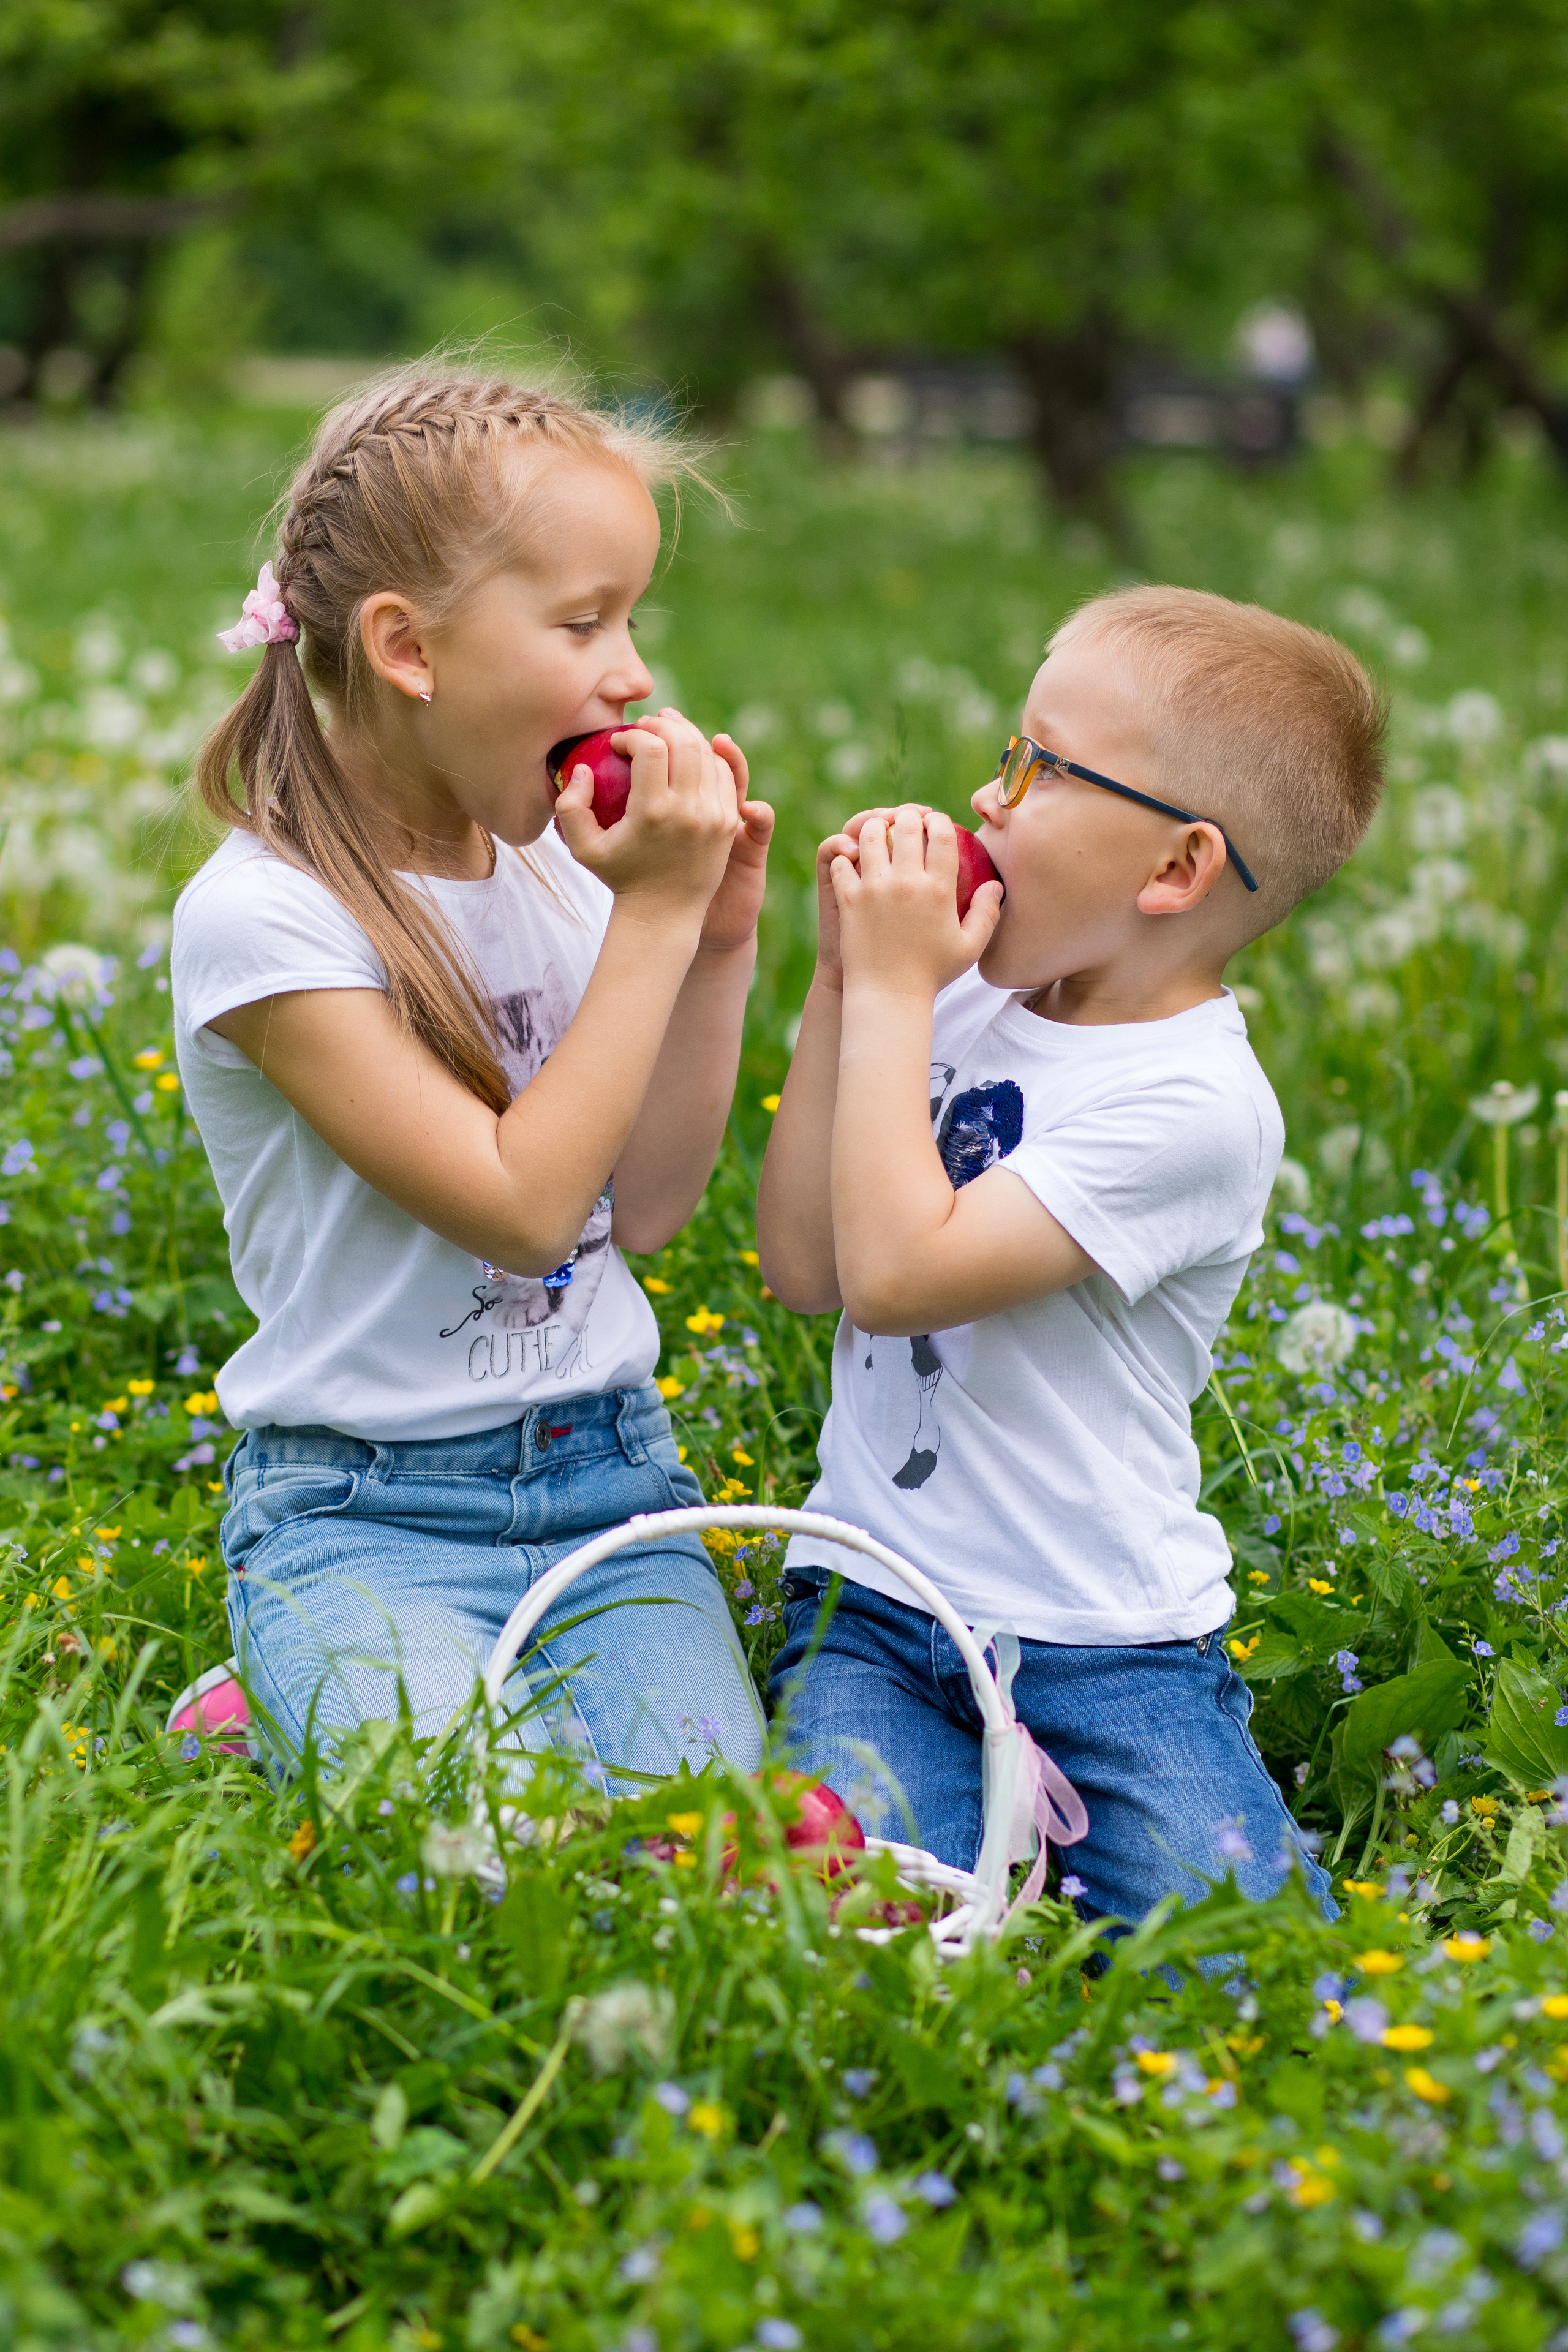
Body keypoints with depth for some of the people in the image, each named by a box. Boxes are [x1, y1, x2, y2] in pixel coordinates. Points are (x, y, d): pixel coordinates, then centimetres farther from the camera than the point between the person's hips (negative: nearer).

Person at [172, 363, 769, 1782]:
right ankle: (263, 1722, 4)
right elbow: (524, 1204, -20)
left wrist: (716, 947, -2)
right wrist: (652, 918, -17)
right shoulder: (263, 916, -16)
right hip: (367, 1520, -5)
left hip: (609, 1473, 6)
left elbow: (647, 1209, 8)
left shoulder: (556, 865, 4)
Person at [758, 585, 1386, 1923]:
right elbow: (805, 1267, 1)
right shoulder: (970, 1007, 5)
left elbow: (896, 1275, -23)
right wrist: (847, 983, -3)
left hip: (1106, 1647, -3)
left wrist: (892, 995, -15)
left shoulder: (1196, 1099, -16)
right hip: (875, 1614, 4)